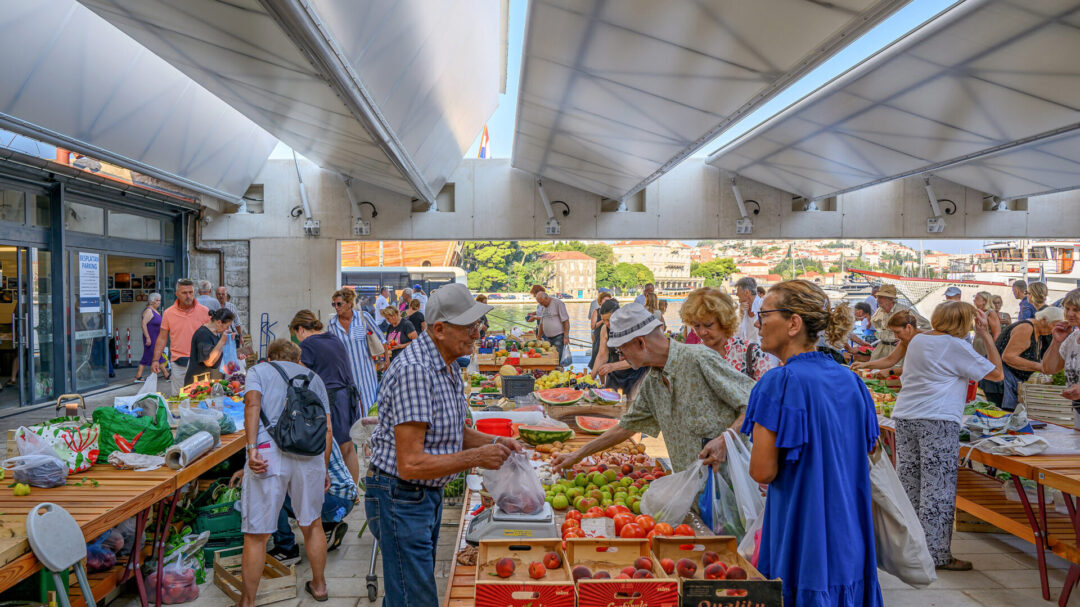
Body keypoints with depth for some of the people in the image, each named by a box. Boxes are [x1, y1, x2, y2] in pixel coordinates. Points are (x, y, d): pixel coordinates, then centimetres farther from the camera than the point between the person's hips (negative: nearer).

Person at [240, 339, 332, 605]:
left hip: (270, 454, -3)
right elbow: (327, 428, 17)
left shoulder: (258, 370, 17)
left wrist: (252, 449, -13)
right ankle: (319, 585, 35)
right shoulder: (313, 377, 25)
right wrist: (324, 469, 25)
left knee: (256, 535, 8)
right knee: (311, 525, 22)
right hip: (310, 454, 3)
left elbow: (252, 403, -6)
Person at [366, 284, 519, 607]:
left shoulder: (449, 365, 5)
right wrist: (475, 458, -23)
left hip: (429, 495, 10)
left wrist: (493, 442, 0)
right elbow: (410, 464, -29)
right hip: (401, 499, -9)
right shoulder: (414, 370, -27)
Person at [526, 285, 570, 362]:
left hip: (558, 337, -7)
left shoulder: (558, 303, -7)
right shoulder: (543, 307, 15)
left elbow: (566, 321, -11)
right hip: (548, 338, 7)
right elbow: (542, 323, 23)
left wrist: (566, 336, -16)